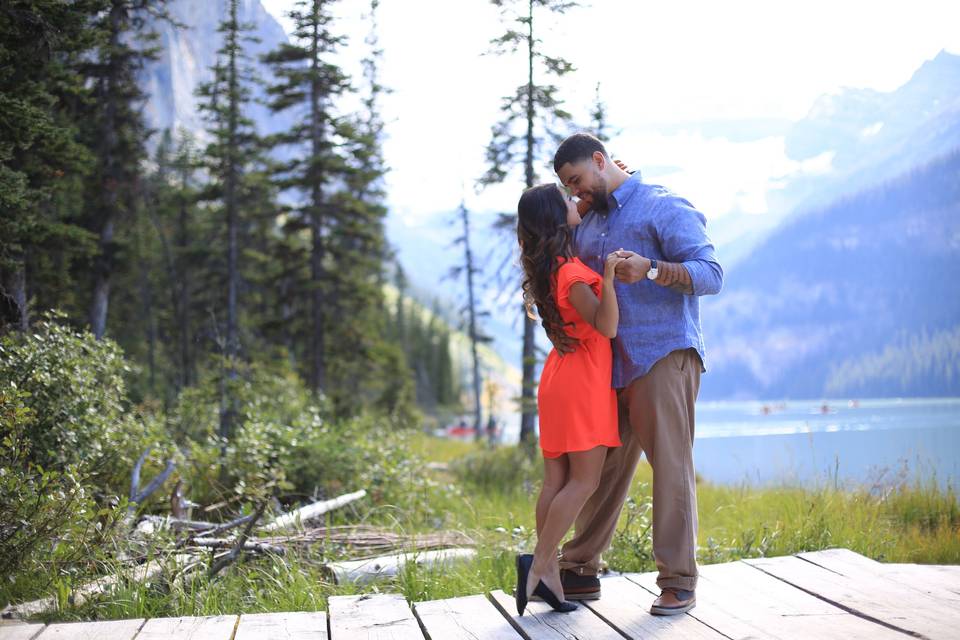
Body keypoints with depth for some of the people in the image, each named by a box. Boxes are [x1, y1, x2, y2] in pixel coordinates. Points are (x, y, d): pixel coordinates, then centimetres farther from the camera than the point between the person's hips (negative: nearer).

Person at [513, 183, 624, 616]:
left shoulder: (551, 267, 10)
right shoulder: (573, 273, -17)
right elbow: (607, 326, -22)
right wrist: (609, 276, -36)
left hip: (559, 377, 9)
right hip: (583, 381, -9)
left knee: (557, 481, 6)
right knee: (584, 481, -6)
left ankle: (548, 575, 5)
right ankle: (539, 565, -9)